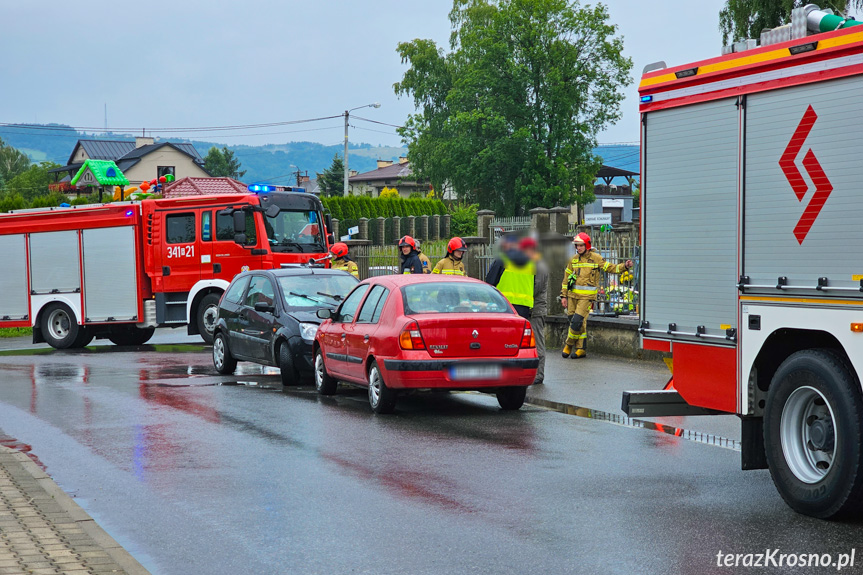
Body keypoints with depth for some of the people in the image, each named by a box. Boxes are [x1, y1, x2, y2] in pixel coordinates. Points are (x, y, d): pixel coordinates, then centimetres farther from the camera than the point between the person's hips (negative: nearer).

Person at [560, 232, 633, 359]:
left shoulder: (595, 258, -1)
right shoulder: (574, 259, 10)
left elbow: (611, 268, 3)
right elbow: (566, 278, 15)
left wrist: (624, 266, -13)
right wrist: (563, 296, 12)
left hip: (587, 296, -5)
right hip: (573, 295, 5)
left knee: (578, 321, -13)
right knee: (576, 322, 6)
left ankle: (569, 344, 7)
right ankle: (581, 349, 16)